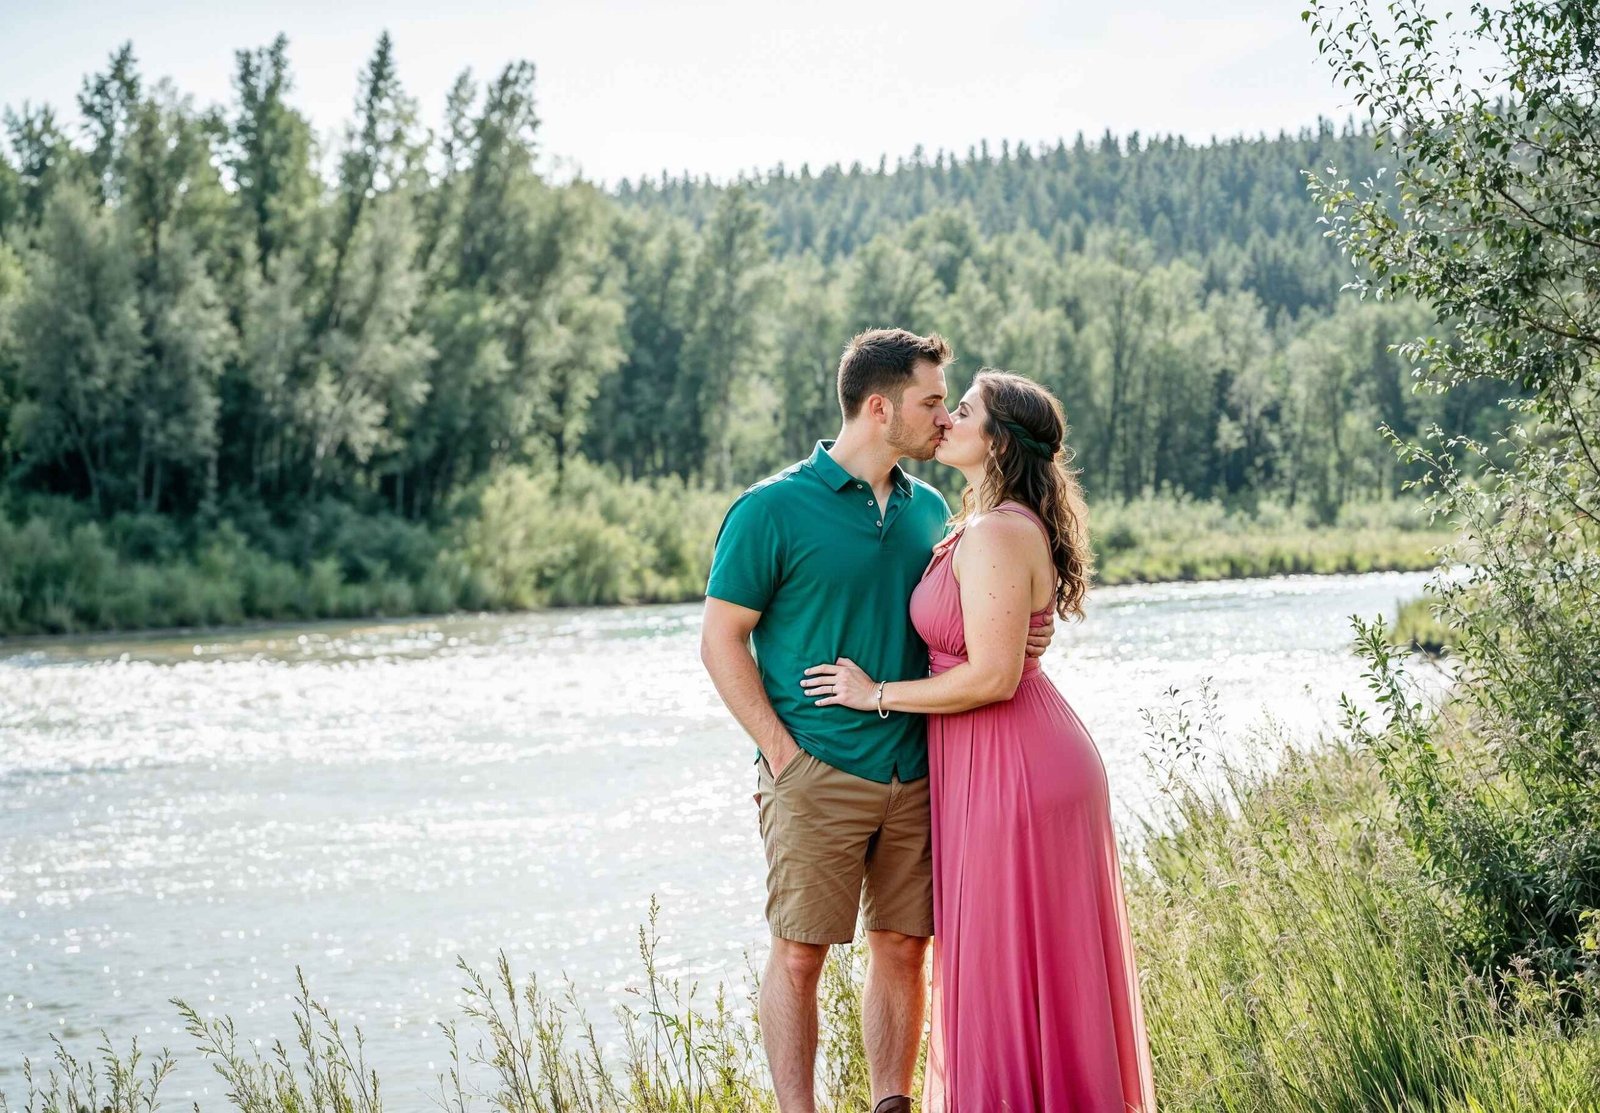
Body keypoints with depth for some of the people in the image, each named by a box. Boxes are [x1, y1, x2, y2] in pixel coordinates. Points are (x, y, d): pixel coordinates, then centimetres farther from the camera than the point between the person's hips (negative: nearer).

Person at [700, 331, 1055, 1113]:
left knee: (903, 950, 7)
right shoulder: (773, 509, -6)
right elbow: (722, 640, -4)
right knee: (799, 954, -3)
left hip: (916, 775, 5)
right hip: (816, 776, -5)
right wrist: (780, 750, -10)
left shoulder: (929, 509, 12)